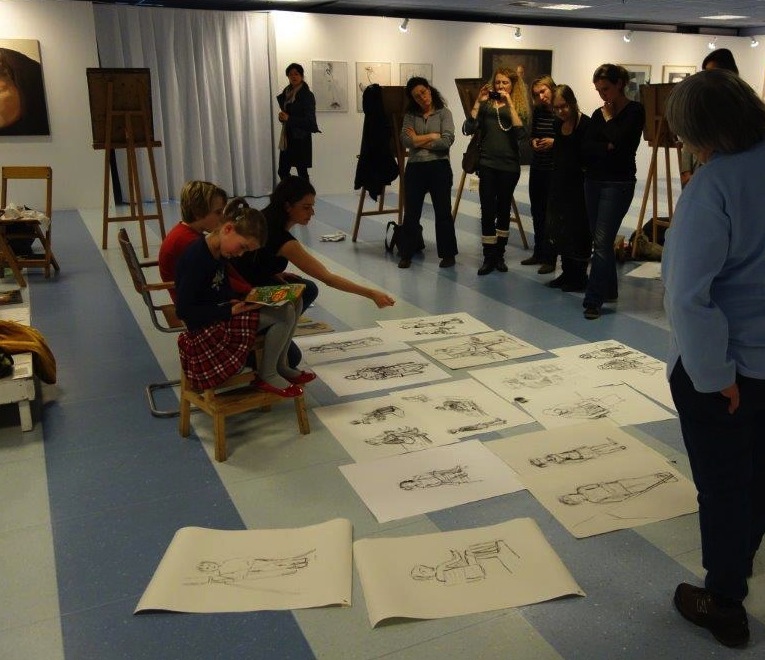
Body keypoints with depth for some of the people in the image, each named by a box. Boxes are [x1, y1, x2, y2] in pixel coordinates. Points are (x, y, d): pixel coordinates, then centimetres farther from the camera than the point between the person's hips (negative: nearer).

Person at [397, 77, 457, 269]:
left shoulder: (443, 112, 0)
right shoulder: (410, 115, 7)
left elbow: (448, 140, -14)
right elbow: (406, 140, -9)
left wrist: (419, 141, -9)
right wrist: (432, 136, -10)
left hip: (439, 167, -2)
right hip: (415, 167, 2)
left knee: (443, 212, 5)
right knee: (411, 213, 7)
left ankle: (448, 254, 15)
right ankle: (407, 254, 18)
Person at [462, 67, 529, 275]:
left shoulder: (518, 107, 4)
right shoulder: (486, 105, 5)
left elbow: (520, 133, -14)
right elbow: (467, 129, -6)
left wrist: (509, 103, -14)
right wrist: (478, 101, -9)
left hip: (510, 166, 1)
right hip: (487, 164, 0)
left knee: (503, 209, 10)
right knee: (488, 210, -5)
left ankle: (499, 255, 21)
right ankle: (488, 257, 2)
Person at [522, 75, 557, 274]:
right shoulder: (537, 111, 7)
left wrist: (554, 142, -19)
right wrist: (533, 142, -1)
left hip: (555, 170, -6)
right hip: (537, 168, 6)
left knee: (551, 214, -2)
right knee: (537, 212, 13)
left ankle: (550, 258, 6)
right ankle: (538, 253, 26)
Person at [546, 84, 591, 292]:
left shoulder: (585, 124, -14)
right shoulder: (557, 124, 7)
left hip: (579, 183, -7)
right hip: (560, 183, 7)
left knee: (577, 230, -1)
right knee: (559, 229, 11)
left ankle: (579, 277, 10)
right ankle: (567, 273, 24)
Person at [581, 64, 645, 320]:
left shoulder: (634, 111, -4)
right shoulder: (598, 114, 11)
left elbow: (620, 140, -18)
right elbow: (587, 148, 2)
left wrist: (608, 118, -4)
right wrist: (607, 147, -13)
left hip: (618, 183, -6)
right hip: (593, 181, 6)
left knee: (602, 240, -13)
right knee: (600, 239, 11)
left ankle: (593, 301, -14)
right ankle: (609, 291, 25)